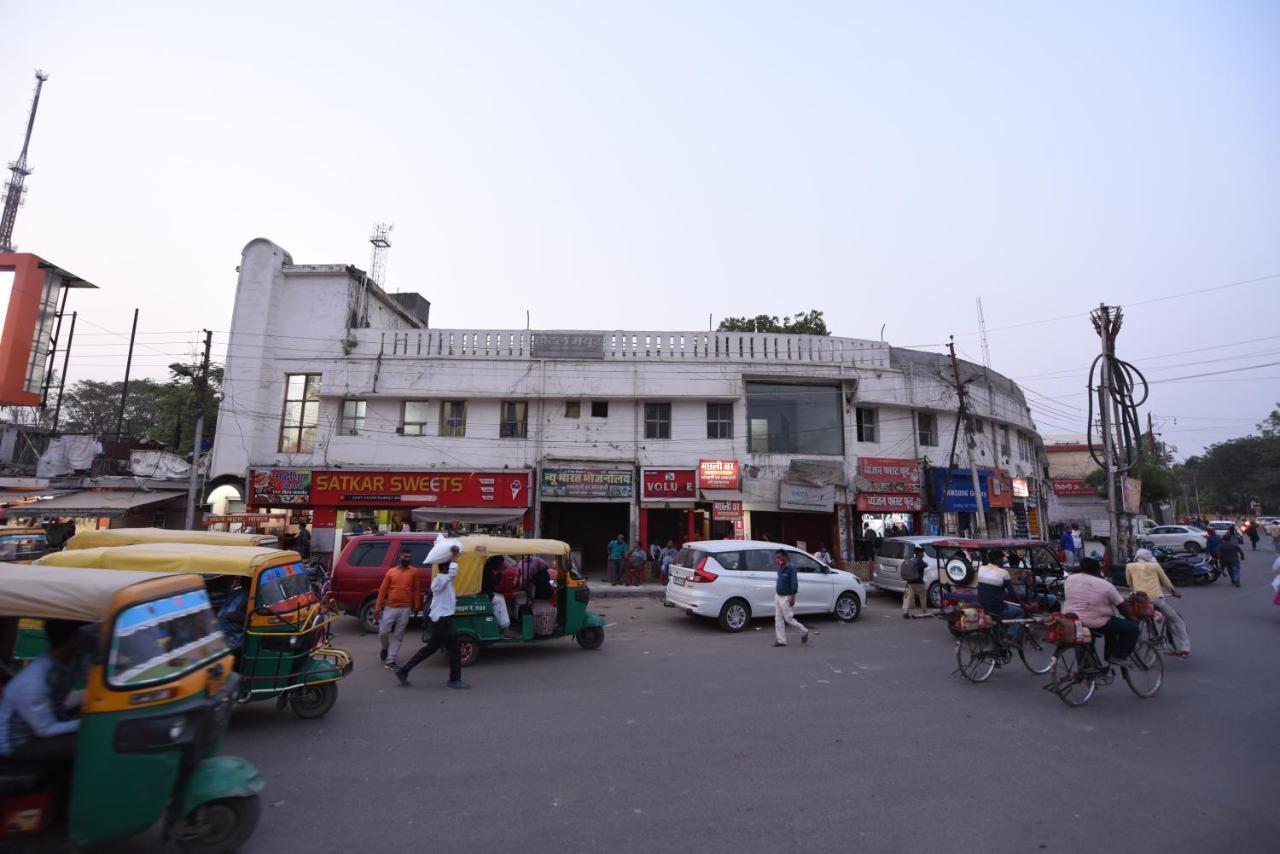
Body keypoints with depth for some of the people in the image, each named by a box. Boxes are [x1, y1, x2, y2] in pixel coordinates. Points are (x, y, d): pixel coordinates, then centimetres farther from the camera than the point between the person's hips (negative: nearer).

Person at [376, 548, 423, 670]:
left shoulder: (414, 572, 1)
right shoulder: (391, 571, 3)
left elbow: (416, 590, 5)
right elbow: (383, 589, 4)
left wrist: (416, 606, 2)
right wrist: (377, 607, 0)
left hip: (405, 609, 0)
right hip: (389, 608, 1)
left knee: (398, 636, 3)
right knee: (383, 633, 1)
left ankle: (390, 661, 12)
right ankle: (385, 648, 33)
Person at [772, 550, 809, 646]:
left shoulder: (791, 567, -16)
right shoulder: (779, 568, 7)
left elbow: (794, 583, -19)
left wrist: (792, 598, -22)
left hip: (786, 597, -8)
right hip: (778, 596, 8)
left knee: (788, 618, 0)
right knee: (778, 619, 8)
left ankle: (804, 632, 22)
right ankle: (781, 640, 14)